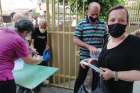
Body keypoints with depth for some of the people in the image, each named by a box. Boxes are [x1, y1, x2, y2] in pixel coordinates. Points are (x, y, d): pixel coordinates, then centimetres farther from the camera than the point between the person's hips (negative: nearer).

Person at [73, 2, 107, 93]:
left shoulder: (103, 24, 3)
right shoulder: (81, 24, -7)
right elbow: (75, 40, -12)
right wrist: (89, 46, -24)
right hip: (85, 57, -3)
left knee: (97, 78, 16)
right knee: (81, 78, 8)